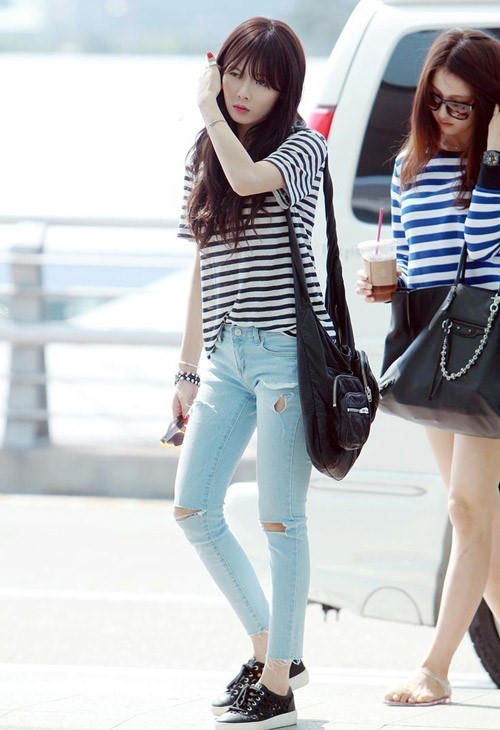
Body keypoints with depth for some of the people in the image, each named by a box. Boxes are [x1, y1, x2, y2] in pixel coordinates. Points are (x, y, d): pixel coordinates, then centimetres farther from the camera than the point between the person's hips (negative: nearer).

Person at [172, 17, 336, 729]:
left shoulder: (303, 147, -3)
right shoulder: (202, 156, 14)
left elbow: (249, 178, -26)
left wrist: (210, 112, -11)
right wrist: (187, 369, 18)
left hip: (287, 350, -7)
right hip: (227, 356, 7)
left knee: (280, 521, -4)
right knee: (193, 511, 5)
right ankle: (272, 648, 19)